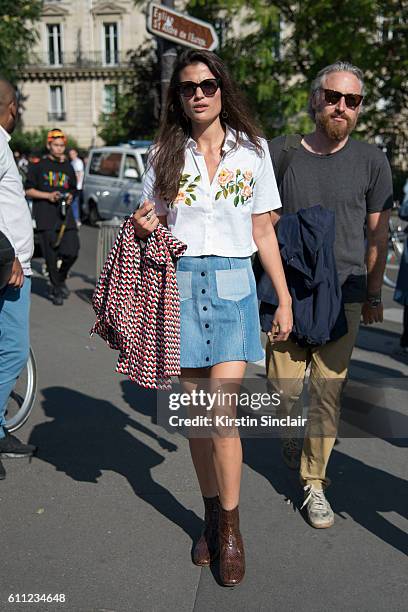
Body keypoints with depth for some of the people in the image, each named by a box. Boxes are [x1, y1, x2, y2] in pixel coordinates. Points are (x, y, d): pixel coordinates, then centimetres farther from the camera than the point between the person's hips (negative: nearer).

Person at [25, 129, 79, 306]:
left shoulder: (68, 167, 16)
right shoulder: (38, 166, 4)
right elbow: (28, 190, 3)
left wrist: (69, 197, 3)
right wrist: (48, 195, -9)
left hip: (65, 215, 3)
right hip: (45, 218, -3)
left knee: (71, 252, -6)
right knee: (51, 255, -3)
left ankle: (60, 278, 22)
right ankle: (56, 289, 10)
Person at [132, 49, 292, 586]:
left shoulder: (252, 150, 6)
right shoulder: (164, 154, 8)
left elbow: (263, 231, 8)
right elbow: (153, 224, 13)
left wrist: (285, 299, 5)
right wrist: (144, 227, -12)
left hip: (233, 285, -1)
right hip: (179, 284, 2)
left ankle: (230, 527, 9)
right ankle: (212, 516, 26)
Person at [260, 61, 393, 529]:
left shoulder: (371, 161, 3)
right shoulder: (280, 154, 2)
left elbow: (377, 233, 8)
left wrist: (373, 295, 10)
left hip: (343, 298, 0)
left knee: (327, 392, 3)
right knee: (283, 387, 5)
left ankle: (313, 483, 20)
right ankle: (290, 434, 39)